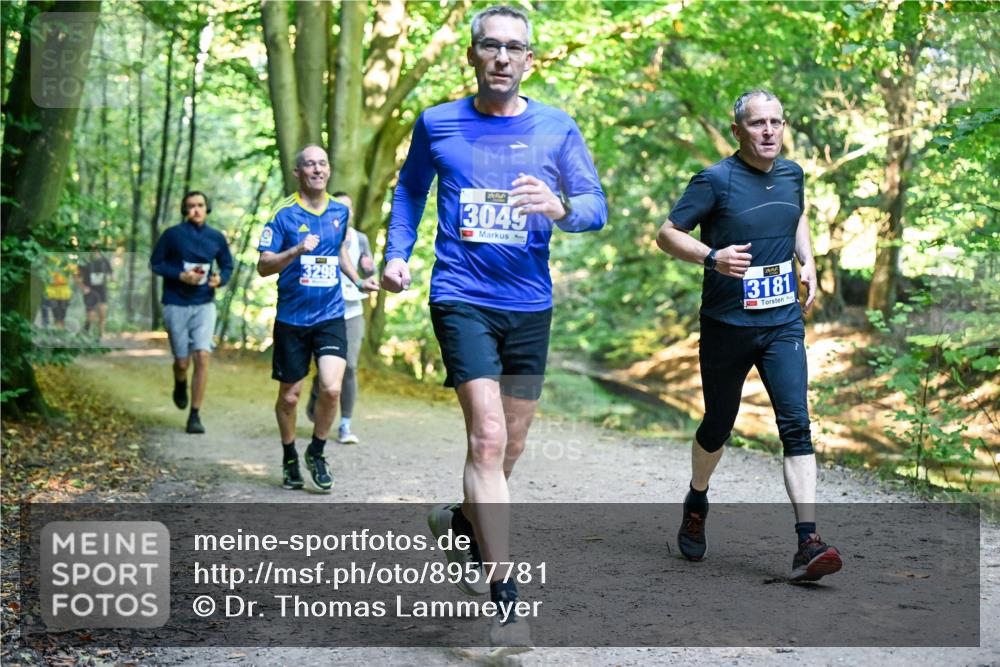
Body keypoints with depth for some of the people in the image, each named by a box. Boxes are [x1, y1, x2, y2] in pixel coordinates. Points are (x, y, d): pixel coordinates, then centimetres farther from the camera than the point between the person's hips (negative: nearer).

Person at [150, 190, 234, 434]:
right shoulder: (173, 235, -4)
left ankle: (195, 416, -5)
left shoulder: (216, 238, 4)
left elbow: (227, 266, 14)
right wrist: (180, 275, -14)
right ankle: (180, 386, 42)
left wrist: (220, 279, -8)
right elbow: (155, 263, 0)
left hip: (204, 304, 1)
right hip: (176, 304, -1)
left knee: (202, 357, -13)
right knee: (182, 361, 3)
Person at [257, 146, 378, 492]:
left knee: (331, 388, -14)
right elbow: (263, 266, -11)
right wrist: (298, 250, -26)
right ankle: (289, 458, 31)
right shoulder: (284, 214, -7)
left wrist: (358, 282, 14)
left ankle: (317, 452, 9)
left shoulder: (340, 210, 6)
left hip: (331, 316, 2)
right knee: (289, 395, 8)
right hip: (292, 318, -2)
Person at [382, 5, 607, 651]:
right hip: (462, 298, -3)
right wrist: (397, 253, 4)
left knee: (511, 444, 14)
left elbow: (597, 206, -3)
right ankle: (504, 593, -9)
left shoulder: (557, 129, 2)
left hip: (530, 304, 3)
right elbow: (410, 190, 18)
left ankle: (463, 520, 44)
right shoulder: (437, 124, 2)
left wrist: (559, 209, -25)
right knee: (488, 437, -15)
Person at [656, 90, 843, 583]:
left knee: (796, 423, -12)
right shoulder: (716, 180, -9)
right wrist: (712, 257, -26)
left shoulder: (791, 173, 7)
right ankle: (696, 505, 42)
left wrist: (807, 262, 12)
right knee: (718, 426, 12)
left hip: (783, 324, 3)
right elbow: (667, 235, -8)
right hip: (726, 325, -3)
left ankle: (808, 545, -16)